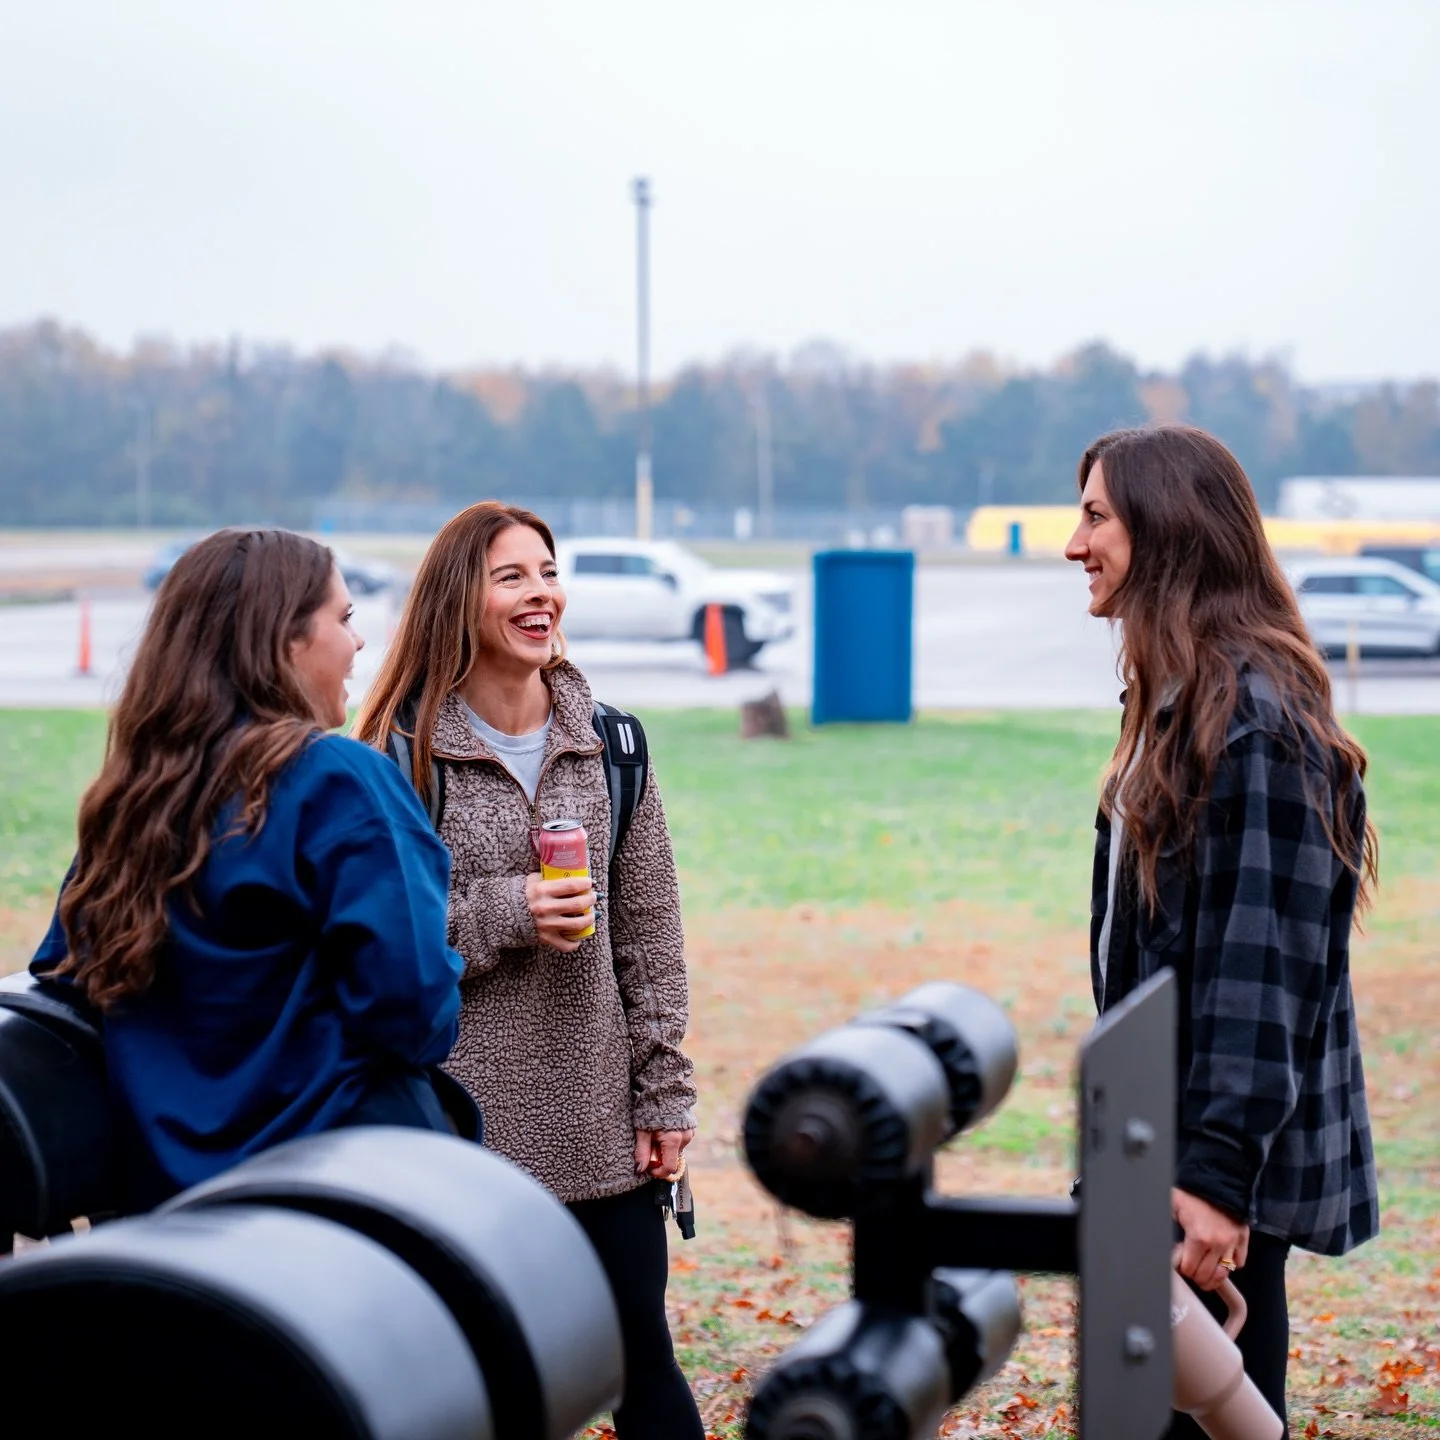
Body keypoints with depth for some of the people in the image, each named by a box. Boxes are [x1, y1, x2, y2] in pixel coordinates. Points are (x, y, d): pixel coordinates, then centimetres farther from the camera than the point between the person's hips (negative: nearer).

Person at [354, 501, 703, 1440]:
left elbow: (649, 933, 7)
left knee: (643, 1362, 7)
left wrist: (665, 1092, 4)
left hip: (599, 1118, 3)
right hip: (461, 1114, -2)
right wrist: (502, 914, -18)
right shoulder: (405, 750, -5)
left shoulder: (607, 744, 6)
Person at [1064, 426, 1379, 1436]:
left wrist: (1218, 1170, -25)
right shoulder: (1183, 698, 12)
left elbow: (1263, 960, -23)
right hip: (1165, 1138, 10)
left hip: (1223, 1161, -10)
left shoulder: (1255, 714, -19)